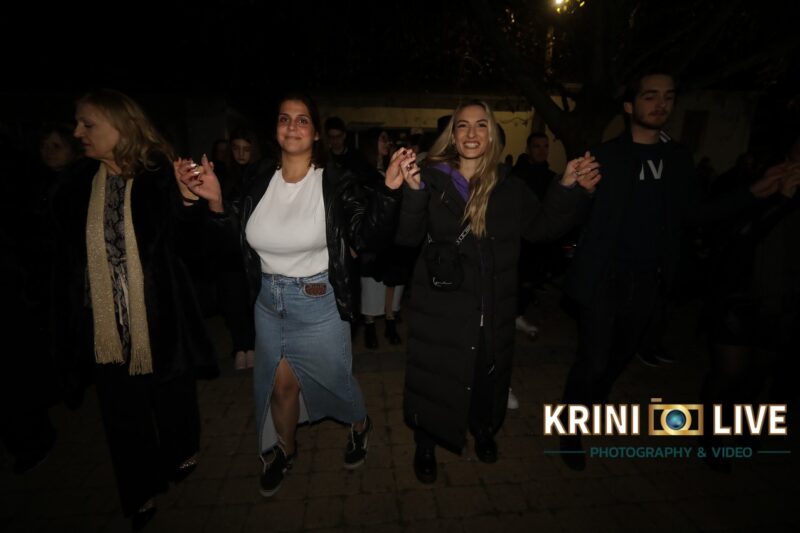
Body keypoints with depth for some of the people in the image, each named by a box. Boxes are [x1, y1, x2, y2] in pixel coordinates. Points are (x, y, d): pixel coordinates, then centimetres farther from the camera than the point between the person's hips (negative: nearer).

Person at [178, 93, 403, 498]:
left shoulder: (335, 184, -12)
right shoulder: (260, 183, 0)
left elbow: (368, 237, -21)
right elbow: (238, 242, 5)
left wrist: (389, 189, -34)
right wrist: (215, 201, -9)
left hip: (319, 305, -4)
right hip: (269, 302, 4)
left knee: (330, 376, 15)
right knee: (278, 383, 18)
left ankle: (359, 424, 50)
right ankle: (284, 449, 48)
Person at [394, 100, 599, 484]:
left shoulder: (509, 188, 2)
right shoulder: (433, 179, -8)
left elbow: (542, 227, 6)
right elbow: (407, 236, -18)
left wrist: (568, 189, -8)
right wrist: (412, 192, -36)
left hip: (493, 307, 3)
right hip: (441, 305, -3)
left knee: (486, 375, 21)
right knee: (435, 377, 10)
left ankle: (483, 430, 51)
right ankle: (425, 445, 37)